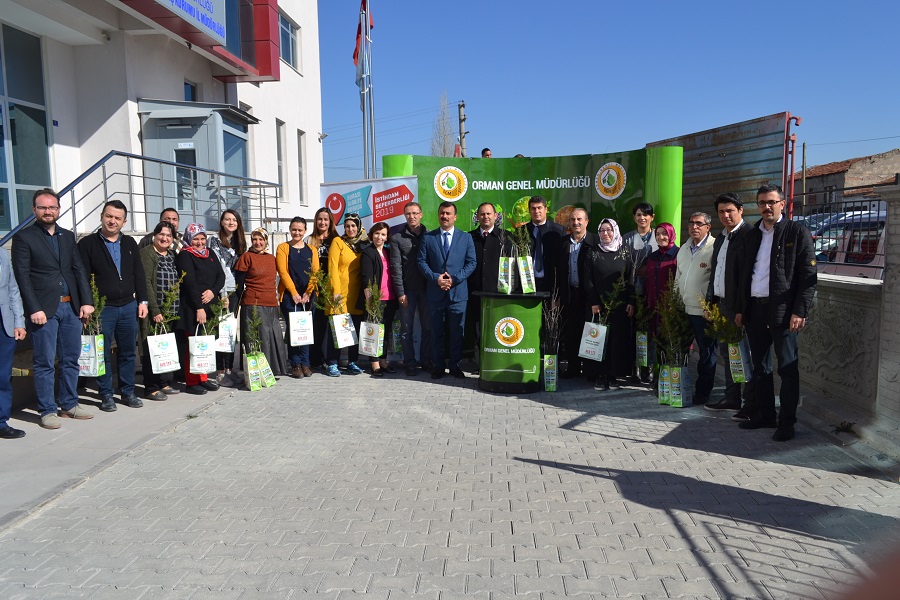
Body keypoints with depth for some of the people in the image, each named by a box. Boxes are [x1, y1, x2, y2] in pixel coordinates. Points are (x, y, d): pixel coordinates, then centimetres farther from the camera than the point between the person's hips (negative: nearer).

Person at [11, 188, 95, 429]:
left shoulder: (68, 236, 14)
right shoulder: (23, 237, -1)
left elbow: (80, 270, 11)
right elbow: (22, 276, -6)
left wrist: (86, 301, 2)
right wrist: (34, 309, -13)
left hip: (71, 307, 5)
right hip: (44, 309, -5)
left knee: (71, 359, 11)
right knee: (45, 363, 1)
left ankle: (69, 404, 22)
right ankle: (47, 411, 11)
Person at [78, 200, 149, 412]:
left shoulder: (130, 244, 12)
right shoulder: (88, 244, -2)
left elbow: (139, 275, 12)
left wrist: (142, 301, 7)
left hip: (129, 306, 4)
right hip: (102, 308, -4)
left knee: (128, 352, 10)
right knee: (104, 354, 4)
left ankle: (128, 392, 20)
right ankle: (106, 395, 14)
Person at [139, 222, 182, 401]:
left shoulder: (172, 255, 15)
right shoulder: (147, 254, -6)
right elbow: (146, 283, -13)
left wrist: (176, 309, 10)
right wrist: (155, 310, -18)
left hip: (171, 311, 7)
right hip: (154, 311, -6)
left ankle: (165, 383, 20)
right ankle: (151, 388, 5)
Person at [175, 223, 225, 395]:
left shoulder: (210, 254, 15)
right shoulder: (185, 255, -6)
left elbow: (221, 276, 10)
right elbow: (189, 282, -14)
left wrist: (213, 291, -9)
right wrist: (199, 307, -18)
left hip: (210, 306, 6)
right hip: (192, 308, -6)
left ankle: (203, 378, 20)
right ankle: (191, 382, 5)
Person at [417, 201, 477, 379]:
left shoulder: (466, 237, 7)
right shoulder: (428, 238, 7)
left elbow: (471, 263, 2)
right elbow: (422, 261, 2)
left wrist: (454, 279, -10)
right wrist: (435, 278, -13)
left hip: (458, 292, 0)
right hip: (435, 293, 0)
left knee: (457, 331, 4)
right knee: (436, 331, 6)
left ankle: (455, 366, 15)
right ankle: (438, 366, 16)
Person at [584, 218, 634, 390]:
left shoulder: (624, 252, 6)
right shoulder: (592, 252, 4)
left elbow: (630, 278, 5)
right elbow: (588, 280, 1)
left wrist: (631, 302, -2)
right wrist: (593, 302, -7)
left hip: (620, 305, 1)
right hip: (599, 304, -1)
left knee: (618, 339, 0)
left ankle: (613, 375, 9)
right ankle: (601, 376, 4)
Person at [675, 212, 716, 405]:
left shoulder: (714, 248, -10)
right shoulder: (684, 249, 15)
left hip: (705, 311, -7)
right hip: (685, 309, 7)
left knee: (706, 353, 5)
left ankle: (702, 393, 16)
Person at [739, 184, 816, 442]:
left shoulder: (797, 231, -3)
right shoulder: (753, 234, 14)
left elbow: (808, 275, -8)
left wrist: (800, 311, -15)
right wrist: (741, 308, 12)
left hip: (783, 310, -6)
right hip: (755, 308, 6)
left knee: (787, 368, 0)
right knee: (760, 366, 12)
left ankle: (787, 422, 9)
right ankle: (764, 415, 23)